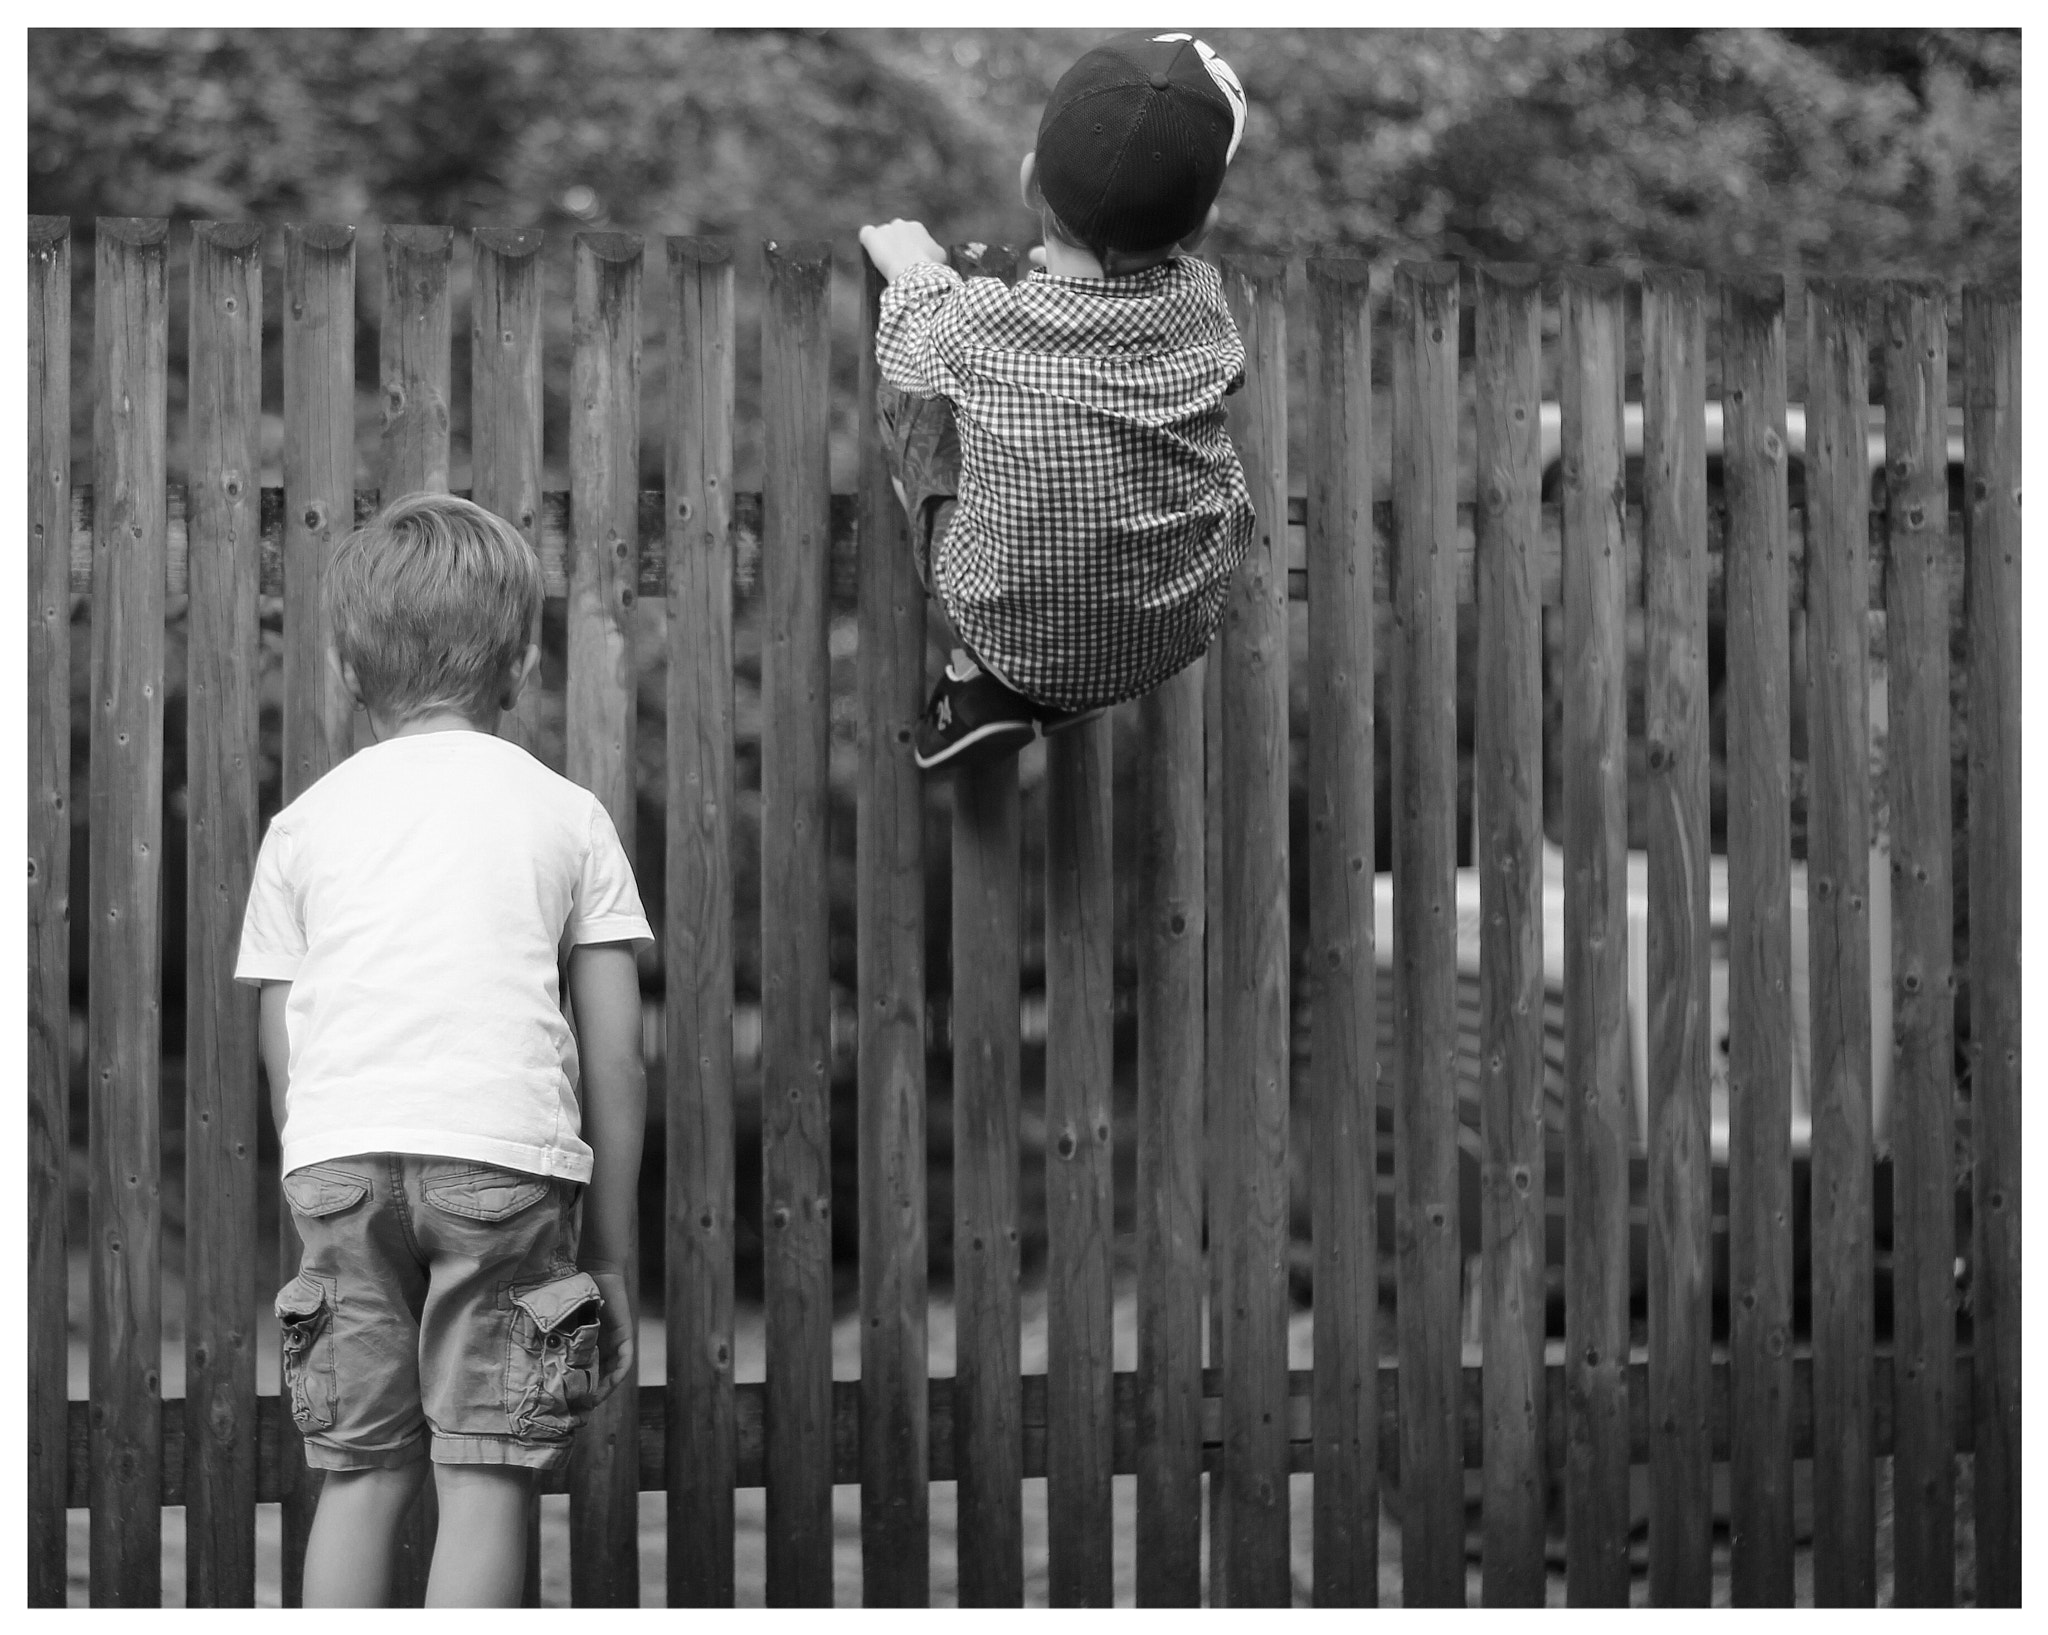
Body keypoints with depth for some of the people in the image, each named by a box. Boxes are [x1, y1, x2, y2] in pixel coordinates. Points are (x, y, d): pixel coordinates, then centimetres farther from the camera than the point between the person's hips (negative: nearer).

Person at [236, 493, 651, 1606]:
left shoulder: (306, 823, 17)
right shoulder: (564, 814, 13)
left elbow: (281, 1057, 14)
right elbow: (616, 1059, 11)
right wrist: (609, 1251, 16)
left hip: (341, 1150, 2)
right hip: (508, 1147, -2)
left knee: (360, 1472, 8)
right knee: (484, 1474, 0)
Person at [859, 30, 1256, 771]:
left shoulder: (976, 328, -23)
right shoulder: (1200, 303, -17)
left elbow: (911, 337, 2)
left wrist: (912, 263, 23)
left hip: (1016, 645, -1)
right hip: (1178, 638, 1)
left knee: (907, 394, 16)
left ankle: (982, 685, 11)